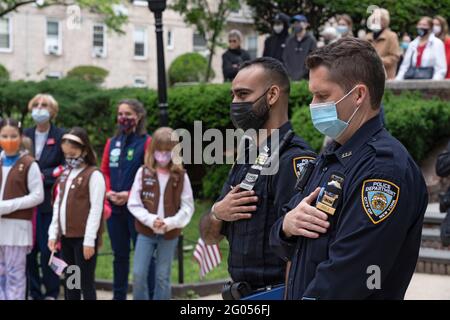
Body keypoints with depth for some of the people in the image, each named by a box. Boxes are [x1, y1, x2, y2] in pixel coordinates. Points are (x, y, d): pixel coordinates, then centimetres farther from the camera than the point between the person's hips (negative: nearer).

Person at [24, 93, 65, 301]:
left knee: (47, 250, -2)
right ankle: (33, 292, 15)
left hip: (49, 201, -4)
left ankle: (51, 293, 10)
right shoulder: (25, 135, 12)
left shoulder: (61, 136, -3)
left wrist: (44, 175, -14)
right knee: (28, 249, 5)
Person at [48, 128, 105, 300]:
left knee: (86, 283, -3)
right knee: (69, 282, 13)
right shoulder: (65, 175, 13)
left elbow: (96, 209, -14)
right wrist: (53, 233, 9)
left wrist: (89, 240, -17)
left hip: (83, 238, -7)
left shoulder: (93, 175, -10)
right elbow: (57, 205, 15)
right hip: (66, 236, 7)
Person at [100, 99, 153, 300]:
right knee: (119, 254, 14)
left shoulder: (146, 142, -5)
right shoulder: (112, 143, 12)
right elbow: (104, 171, 12)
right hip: (114, 208, 5)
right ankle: (119, 295, 22)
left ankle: (148, 294, 4)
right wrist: (108, 192, -5)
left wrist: (130, 194, -17)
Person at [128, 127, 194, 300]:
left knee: (163, 277, 8)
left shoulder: (181, 176, -3)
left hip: (169, 234, 0)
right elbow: (134, 203, -3)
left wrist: (171, 223, -17)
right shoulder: (143, 172, -2)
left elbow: (188, 207, -3)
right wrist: (150, 220, -15)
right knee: (139, 274, -2)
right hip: (145, 232, 0)